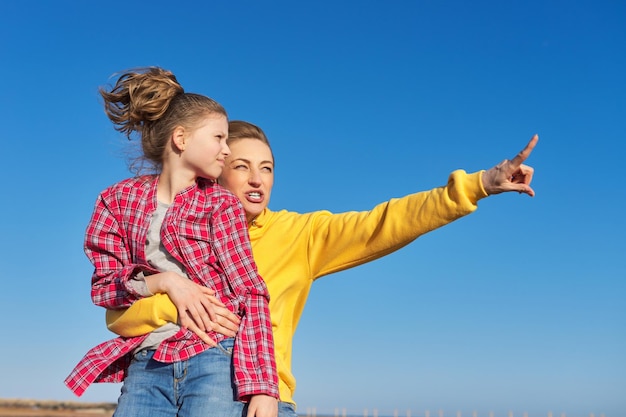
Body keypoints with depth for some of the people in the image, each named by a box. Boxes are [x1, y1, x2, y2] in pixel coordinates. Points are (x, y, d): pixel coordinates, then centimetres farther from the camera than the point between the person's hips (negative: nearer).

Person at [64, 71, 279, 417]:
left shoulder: (222, 203, 3)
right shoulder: (119, 199, 8)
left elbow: (251, 293, -4)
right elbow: (103, 286, 5)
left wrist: (263, 386, -13)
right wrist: (162, 281, -15)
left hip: (216, 358, -1)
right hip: (147, 366, 2)